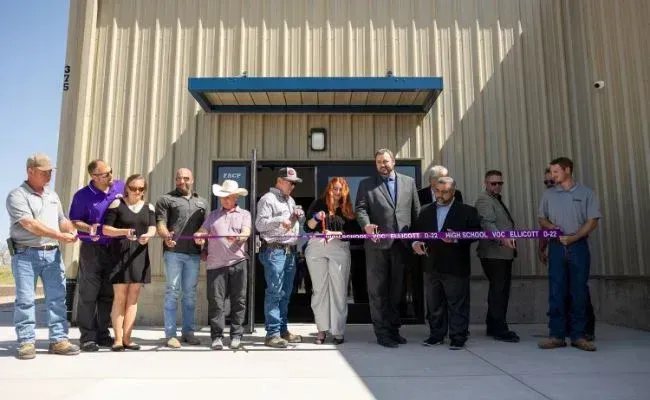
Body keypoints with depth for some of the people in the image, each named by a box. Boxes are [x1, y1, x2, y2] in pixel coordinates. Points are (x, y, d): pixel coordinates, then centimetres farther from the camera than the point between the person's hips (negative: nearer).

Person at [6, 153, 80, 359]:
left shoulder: (52, 195, 17)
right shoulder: (17, 196, -4)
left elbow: (62, 219, 18)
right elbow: (30, 224, -16)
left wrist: (73, 231, -5)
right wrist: (60, 236, -22)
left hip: (52, 253, 6)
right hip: (26, 254, -5)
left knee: (57, 297, 3)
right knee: (25, 299, -1)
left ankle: (58, 339, 7)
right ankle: (26, 342, 7)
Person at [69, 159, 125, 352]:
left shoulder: (120, 186, 5)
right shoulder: (82, 195, -5)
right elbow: (74, 221, -3)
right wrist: (89, 228, -22)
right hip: (91, 250, -4)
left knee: (108, 294, 10)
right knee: (89, 294, 0)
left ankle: (103, 334, 20)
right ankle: (88, 337, 9)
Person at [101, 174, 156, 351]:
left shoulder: (149, 207, 13)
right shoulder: (117, 204, 3)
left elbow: (152, 228, 1)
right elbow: (106, 229, -2)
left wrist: (148, 235, -22)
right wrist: (124, 232, -19)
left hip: (139, 254, 4)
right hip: (120, 253, -3)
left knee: (133, 297, 5)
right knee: (120, 296, -3)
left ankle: (127, 338, 11)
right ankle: (118, 338, 2)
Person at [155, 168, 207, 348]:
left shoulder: (202, 202, 20)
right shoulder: (166, 199, 9)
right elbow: (160, 222, -3)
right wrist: (166, 236, -23)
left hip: (193, 253, 4)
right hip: (173, 251, -3)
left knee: (190, 293, 9)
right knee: (172, 291, -1)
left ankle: (188, 332, 18)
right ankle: (170, 334, 4)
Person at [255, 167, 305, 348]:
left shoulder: (291, 200, 23)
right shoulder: (268, 199, -2)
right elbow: (260, 223, -11)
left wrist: (299, 216, 10)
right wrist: (279, 219, -22)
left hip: (290, 251, 8)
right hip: (274, 250, -8)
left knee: (286, 293, 11)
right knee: (274, 292, -8)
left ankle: (283, 330, 19)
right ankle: (272, 333, -3)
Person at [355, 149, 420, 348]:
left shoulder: (409, 182, 13)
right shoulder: (366, 184, 8)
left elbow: (416, 210, 10)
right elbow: (360, 208, -2)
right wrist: (366, 225, -23)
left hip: (402, 244, 2)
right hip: (378, 244, -2)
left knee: (397, 289, 11)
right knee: (378, 290, 2)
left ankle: (394, 329, 23)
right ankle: (382, 333, 11)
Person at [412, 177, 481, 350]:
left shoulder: (467, 211, 1)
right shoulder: (426, 211, 14)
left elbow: (475, 233, -7)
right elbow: (415, 231, 15)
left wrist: (456, 238, -20)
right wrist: (415, 243, -5)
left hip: (456, 268, -4)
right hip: (431, 266, 4)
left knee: (457, 305, 2)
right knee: (434, 304, 12)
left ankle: (458, 338, 13)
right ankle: (436, 335, 24)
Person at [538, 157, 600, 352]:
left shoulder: (586, 193, 4)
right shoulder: (548, 194, 11)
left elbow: (592, 221, -1)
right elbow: (542, 219, 14)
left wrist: (573, 237, -13)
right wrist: (550, 226, -8)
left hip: (578, 246, -1)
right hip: (556, 247, 2)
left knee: (579, 293, 2)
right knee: (556, 293, 0)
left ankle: (578, 336, 10)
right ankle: (556, 335, 6)